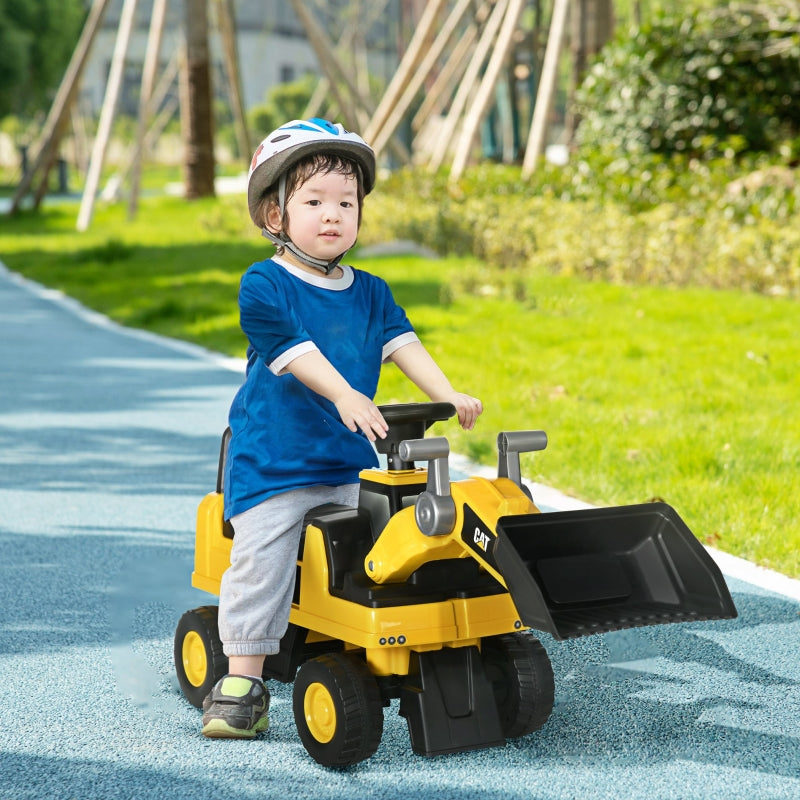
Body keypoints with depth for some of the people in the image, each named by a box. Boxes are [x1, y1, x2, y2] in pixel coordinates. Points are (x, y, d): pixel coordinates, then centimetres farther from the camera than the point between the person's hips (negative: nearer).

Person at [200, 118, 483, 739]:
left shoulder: (369, 293, 11)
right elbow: (295, 351, -20)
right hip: (273, 461, -5)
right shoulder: (264, 286, -7)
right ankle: (242, 682, -2)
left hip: (353, 463, 5)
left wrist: (448, 395, -15)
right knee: (260, 561, -9)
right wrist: (345, 396, -34)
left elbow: (403, 345, 1)